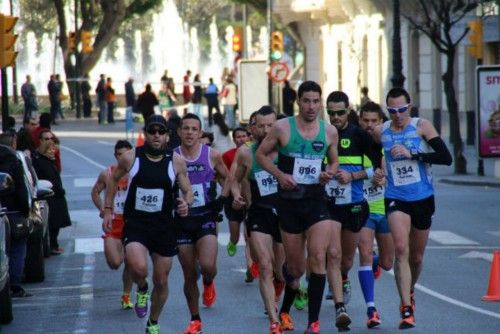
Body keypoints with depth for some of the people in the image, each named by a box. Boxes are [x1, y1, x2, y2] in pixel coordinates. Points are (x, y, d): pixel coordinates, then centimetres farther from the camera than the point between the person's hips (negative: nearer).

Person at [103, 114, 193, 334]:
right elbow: (113, 180, 13)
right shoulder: (130, 158, -5)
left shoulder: (176, 161, -3)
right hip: (135, 223, -2)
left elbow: (187, 191, 5)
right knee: (138, 267, -28)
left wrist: (186, 203, -19)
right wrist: (108, 211, 9)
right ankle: (142, 289, 9)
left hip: (164, 226, 2)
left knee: (161, 281, 9)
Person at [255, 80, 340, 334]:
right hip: (289, 202, -1)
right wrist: (279, 174, -10)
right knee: (295, 267, 8)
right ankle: (285, 309, 41)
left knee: (318, 258, -16)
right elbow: (261, 154, 5)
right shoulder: (283, 128, -4)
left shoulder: (329, 132, 3)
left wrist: (329, 173, -5)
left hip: (316, 201, 1)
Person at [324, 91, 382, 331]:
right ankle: (340, 308, -19)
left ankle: (342, 280, 50)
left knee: (347, 257, 15)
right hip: (328, 203, -1)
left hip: (355, 203, 1)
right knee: (333, 253, -17)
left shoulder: (359, 135, -3)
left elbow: (378, 165, -1)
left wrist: (353, 175, -14)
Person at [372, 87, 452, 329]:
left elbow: (446, 157, -15)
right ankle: (407, 309, -23)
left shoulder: (422, 126, -6)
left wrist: (412, 154, -22)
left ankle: (409, 293, 44)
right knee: (401, 250, -22)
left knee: (416, 257, 14)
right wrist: (375, 172, 3)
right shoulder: (380, 132, 1)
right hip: (396, 199, 0)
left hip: (423, 199, 0)